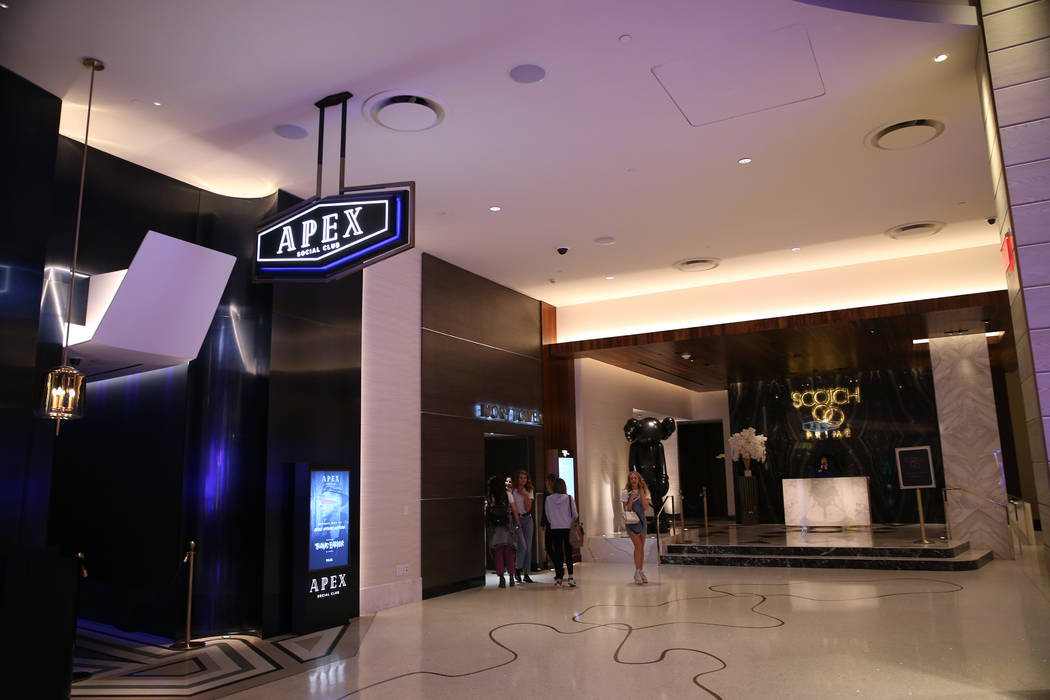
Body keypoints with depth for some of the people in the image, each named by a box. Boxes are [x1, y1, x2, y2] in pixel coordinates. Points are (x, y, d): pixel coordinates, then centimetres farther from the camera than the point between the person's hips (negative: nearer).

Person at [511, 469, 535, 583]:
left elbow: (528, 508, -2)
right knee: (522, 546, -15)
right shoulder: (512, 491, -4)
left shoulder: (530, 491, 7)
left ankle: (526, 574, 11)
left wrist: (525, 495, -11)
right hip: (516, 518, -4)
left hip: (527, 519, 4)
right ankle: (517, 569, 7)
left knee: (528, 547, 2)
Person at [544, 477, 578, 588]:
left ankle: (558, 578, 7)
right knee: (569, 552, 7)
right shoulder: (569, 498, -6)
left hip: (555, 529, 1)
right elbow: (575, 515, -1)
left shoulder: (548, 499, -4)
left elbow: (547, 515, 4)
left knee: (557, 553, 6)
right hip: (568, 528, -1)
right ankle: (570, 577, 1)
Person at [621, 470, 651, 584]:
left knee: (642, 547, 7)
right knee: (638, 545, -17)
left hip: (641, 520, 4)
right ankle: (637, 572, -10)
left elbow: (646, 507, -8)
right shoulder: (626, 493, -2)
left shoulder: (644, 492, 4)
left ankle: (641, 572, 17)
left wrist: (641, 494, -11)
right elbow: (626, 509, -6)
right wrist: (631, 498, -17)